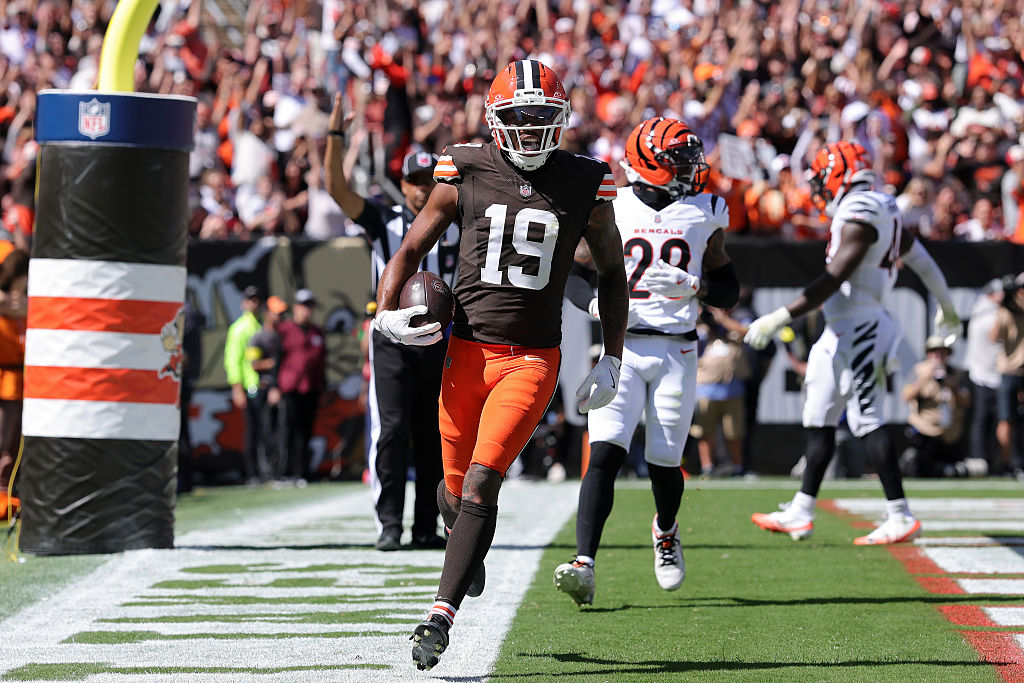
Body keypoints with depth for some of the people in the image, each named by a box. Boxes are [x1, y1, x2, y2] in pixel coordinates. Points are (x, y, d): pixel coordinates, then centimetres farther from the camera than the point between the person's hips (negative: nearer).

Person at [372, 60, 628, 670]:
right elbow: (412, 248, 10)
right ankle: (469, 552, 45)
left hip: (533, 360, -2)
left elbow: (613, 273, 14)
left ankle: (443, 614, -18)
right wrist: (386, 312, -8)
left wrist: (612, 361, 9)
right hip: (467, 350, 2)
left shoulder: (584, 185, 1)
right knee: (457, 487, 9)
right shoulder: (466, 175, 0)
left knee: (482, 480, -17)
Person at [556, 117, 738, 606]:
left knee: (664, 462, 3)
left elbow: (728, 291, 9)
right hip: (621, 346, -1)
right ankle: (584, 564, -23)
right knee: (606, 452, -16)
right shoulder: (609, 210, 2)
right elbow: (571, 273, 8)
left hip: (676, 350, 1)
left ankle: (666, 532, 37)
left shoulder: (703, 214, 6)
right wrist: (598, 303, -12)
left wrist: (691, 285, -11)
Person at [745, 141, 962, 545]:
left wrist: (780, 319, -23)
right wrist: (946, 307, 39)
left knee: (867, 422, -8)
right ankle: (800, 514, 19)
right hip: (842, 331, 10)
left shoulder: (859, 217, -16)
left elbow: (833, 281, -22)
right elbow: (921, 259, 23)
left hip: (856, 330, -10)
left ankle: (901, 518, -6)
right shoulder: (882, 212, 14)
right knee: (820, 421, 13)